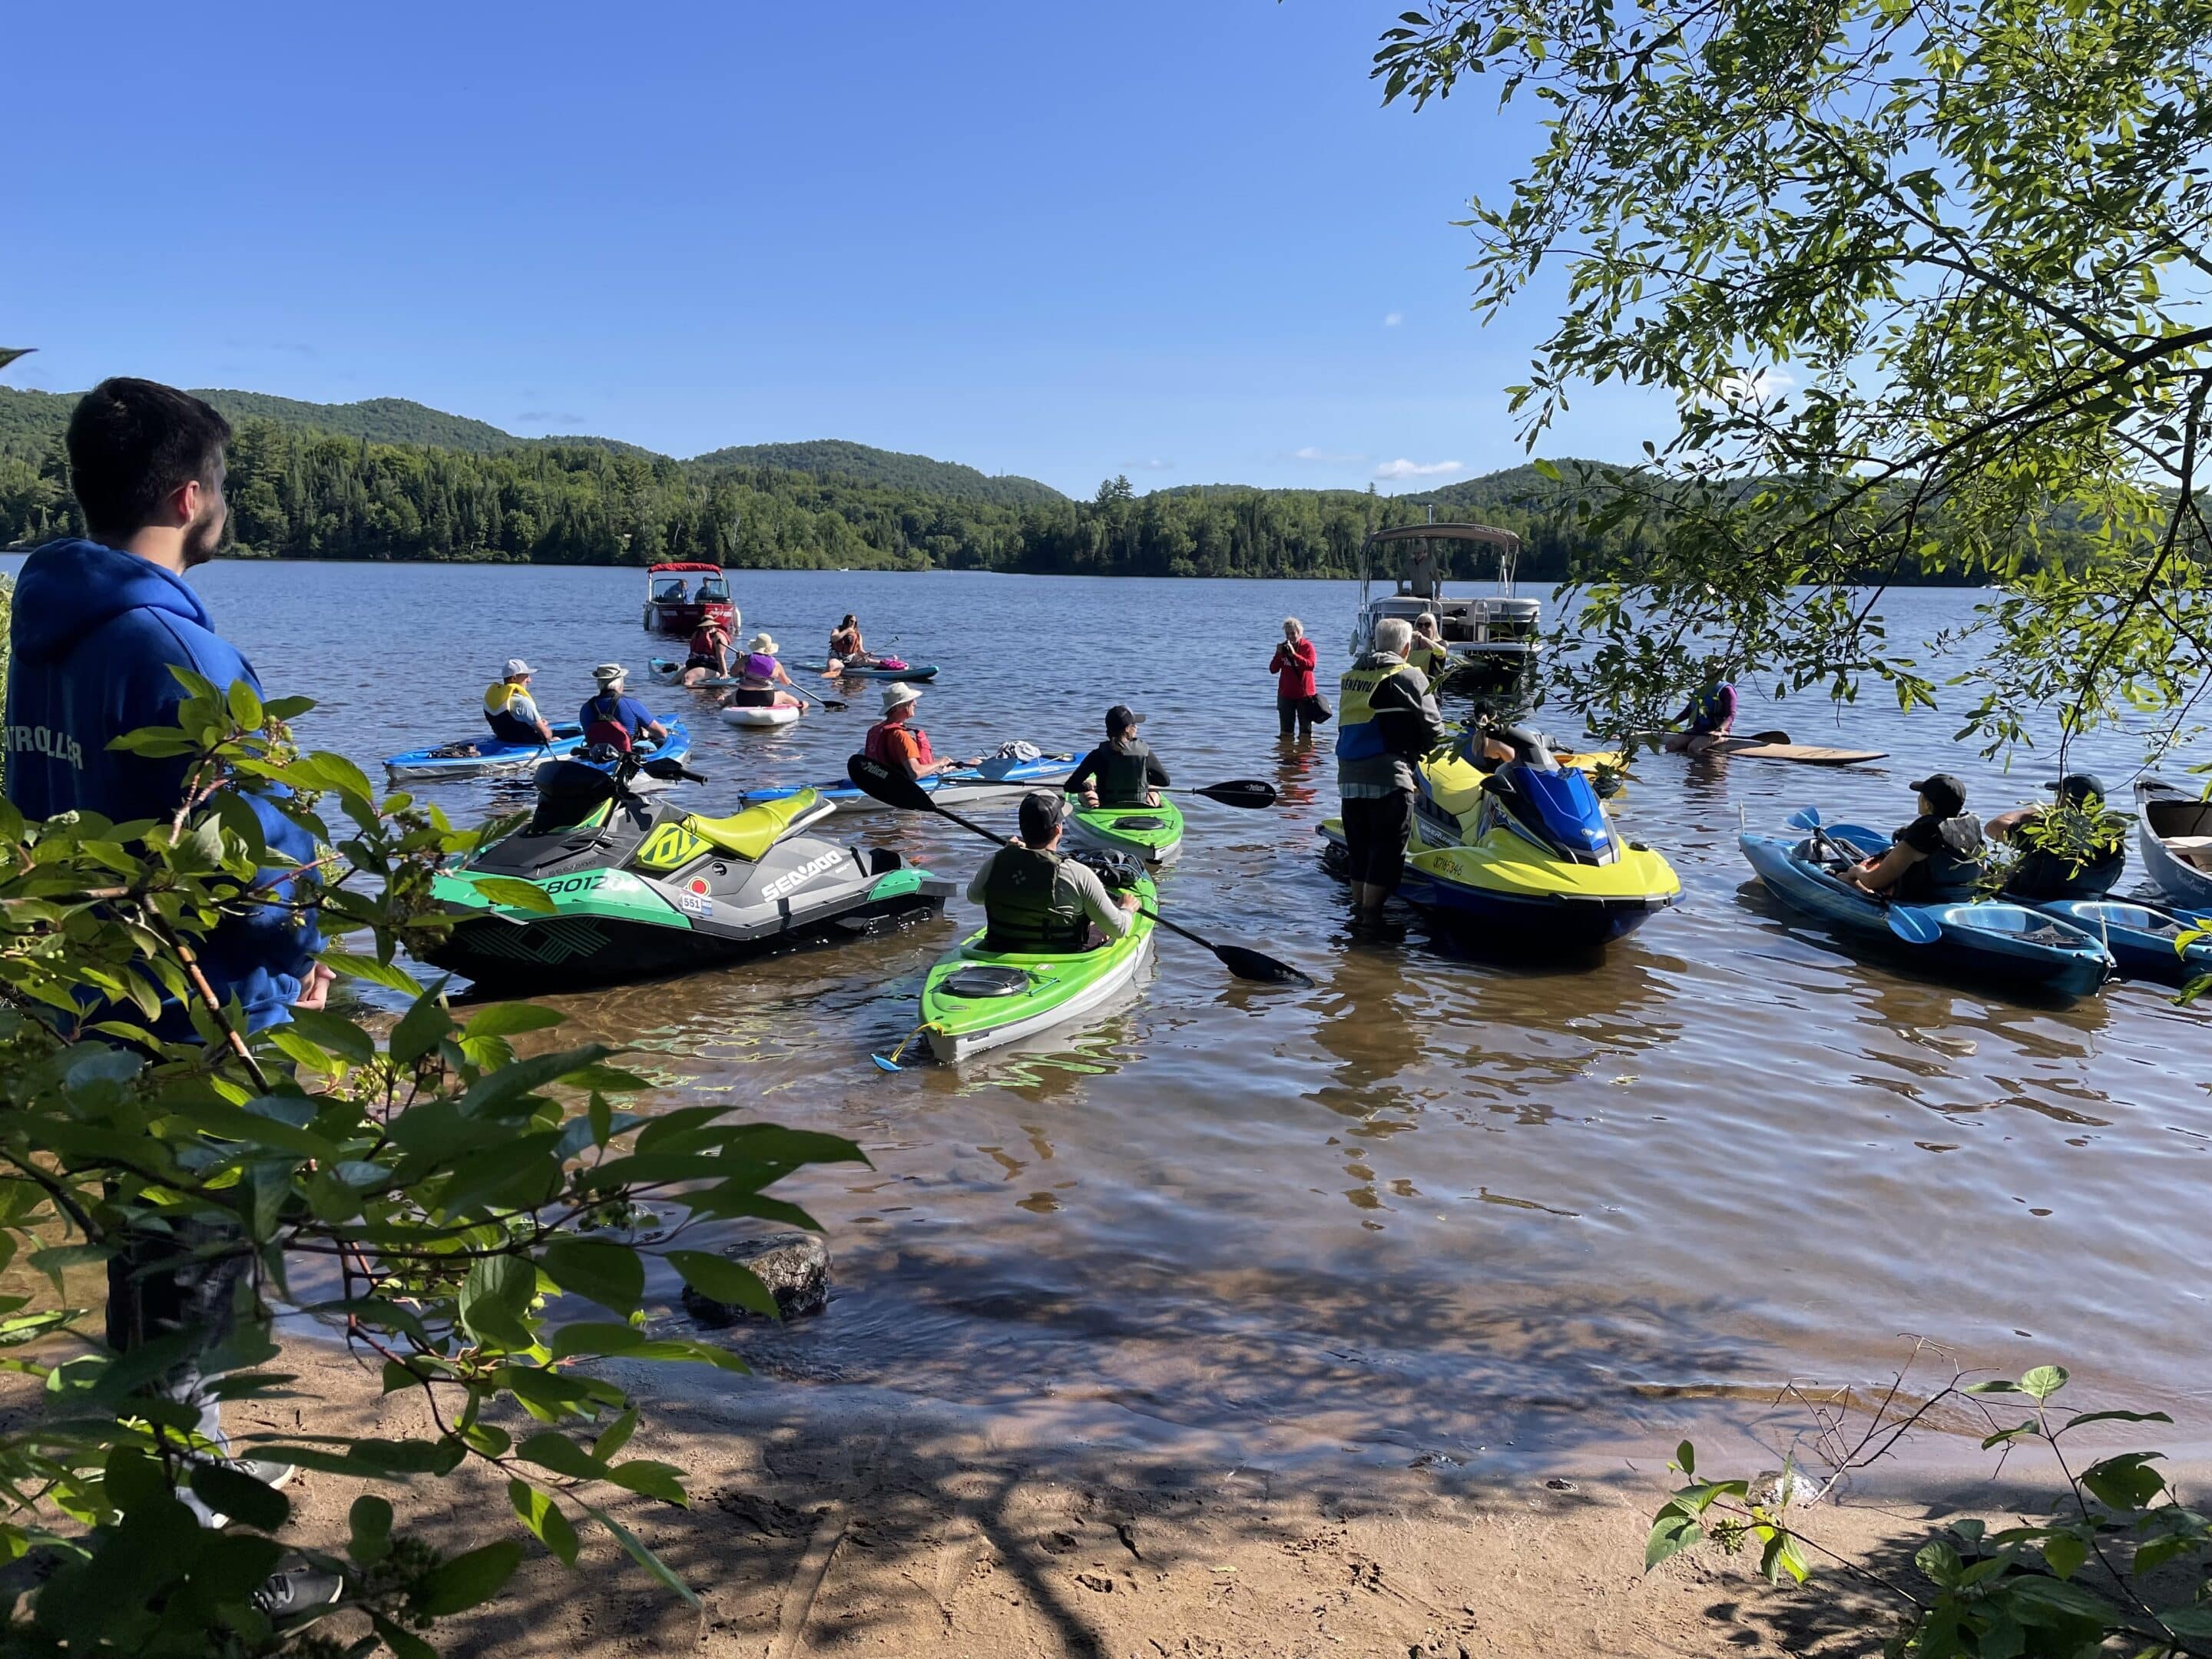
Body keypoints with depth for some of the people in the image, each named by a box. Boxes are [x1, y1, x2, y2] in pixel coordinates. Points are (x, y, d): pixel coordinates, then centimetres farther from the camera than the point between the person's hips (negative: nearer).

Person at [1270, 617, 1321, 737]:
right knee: (1286, 732, 9)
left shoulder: (1307, 646, -6)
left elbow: (1311, 665, -23)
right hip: (1286, 694, 4)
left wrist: (1294, 654, -29)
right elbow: (1273, 670, 2)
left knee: (1305, 732, 2)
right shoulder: (1283, 647, 7)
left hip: (1304, 694, -4)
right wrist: (1278, 654, -14)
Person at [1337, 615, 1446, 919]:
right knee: (1388, 849, -1)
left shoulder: (1350, 675, 14)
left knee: (1359, 849, 15)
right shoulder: (1408, 676, -4)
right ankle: (1371, 917, -3)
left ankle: (1358, 909, 20)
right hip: (1389, 775, -6)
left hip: (1348, 774, 7)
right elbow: (1433, 726, -3)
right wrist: (1418, 748, 17)